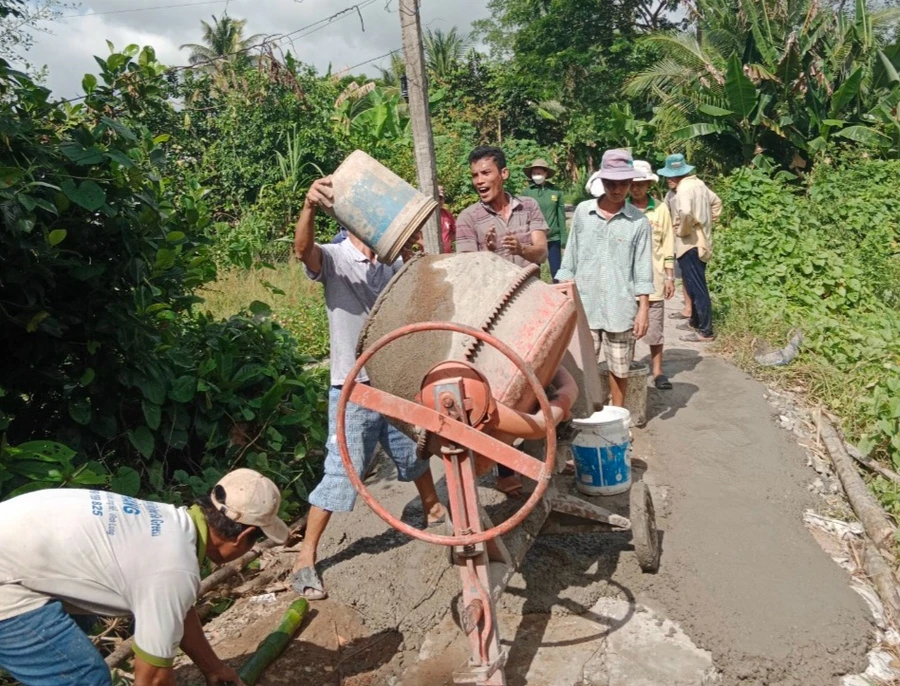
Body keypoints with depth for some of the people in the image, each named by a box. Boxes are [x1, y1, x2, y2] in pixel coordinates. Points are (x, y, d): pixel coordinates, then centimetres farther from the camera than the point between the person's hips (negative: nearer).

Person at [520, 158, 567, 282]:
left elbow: (561, 216, 3)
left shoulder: (555, 191, 0)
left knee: (557, 273, 4)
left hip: (553, 239, 0)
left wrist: (563, 238, 1)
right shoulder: (526, 193, -1)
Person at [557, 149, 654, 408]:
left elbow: (642, 270, 0)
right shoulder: (582, 212, 1)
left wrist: (643, 310, -4)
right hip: (585, 306, 1)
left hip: (621, 308, -1)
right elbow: (570, 259, 7)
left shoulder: (638, 221, -3)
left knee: (619, 368, 11)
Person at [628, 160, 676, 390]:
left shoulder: (661, 209, 1)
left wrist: (670, 277, 3)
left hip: (653, 278, 0)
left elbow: (667, 246, 5)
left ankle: (657, 372, 13)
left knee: (655, 326, 5)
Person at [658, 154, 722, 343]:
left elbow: (685, 213, -37)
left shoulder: (684, 189, -19)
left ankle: (705, 331, 2)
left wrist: (683, 231, -20)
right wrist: (708, 222, 19)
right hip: (700, 241, 10)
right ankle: (695, 321, 33)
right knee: (695, 286, 20)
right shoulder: (698, 183, 10)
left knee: (697, 288, -4)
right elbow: (716, 202, 24)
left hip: (689, 244, -10)